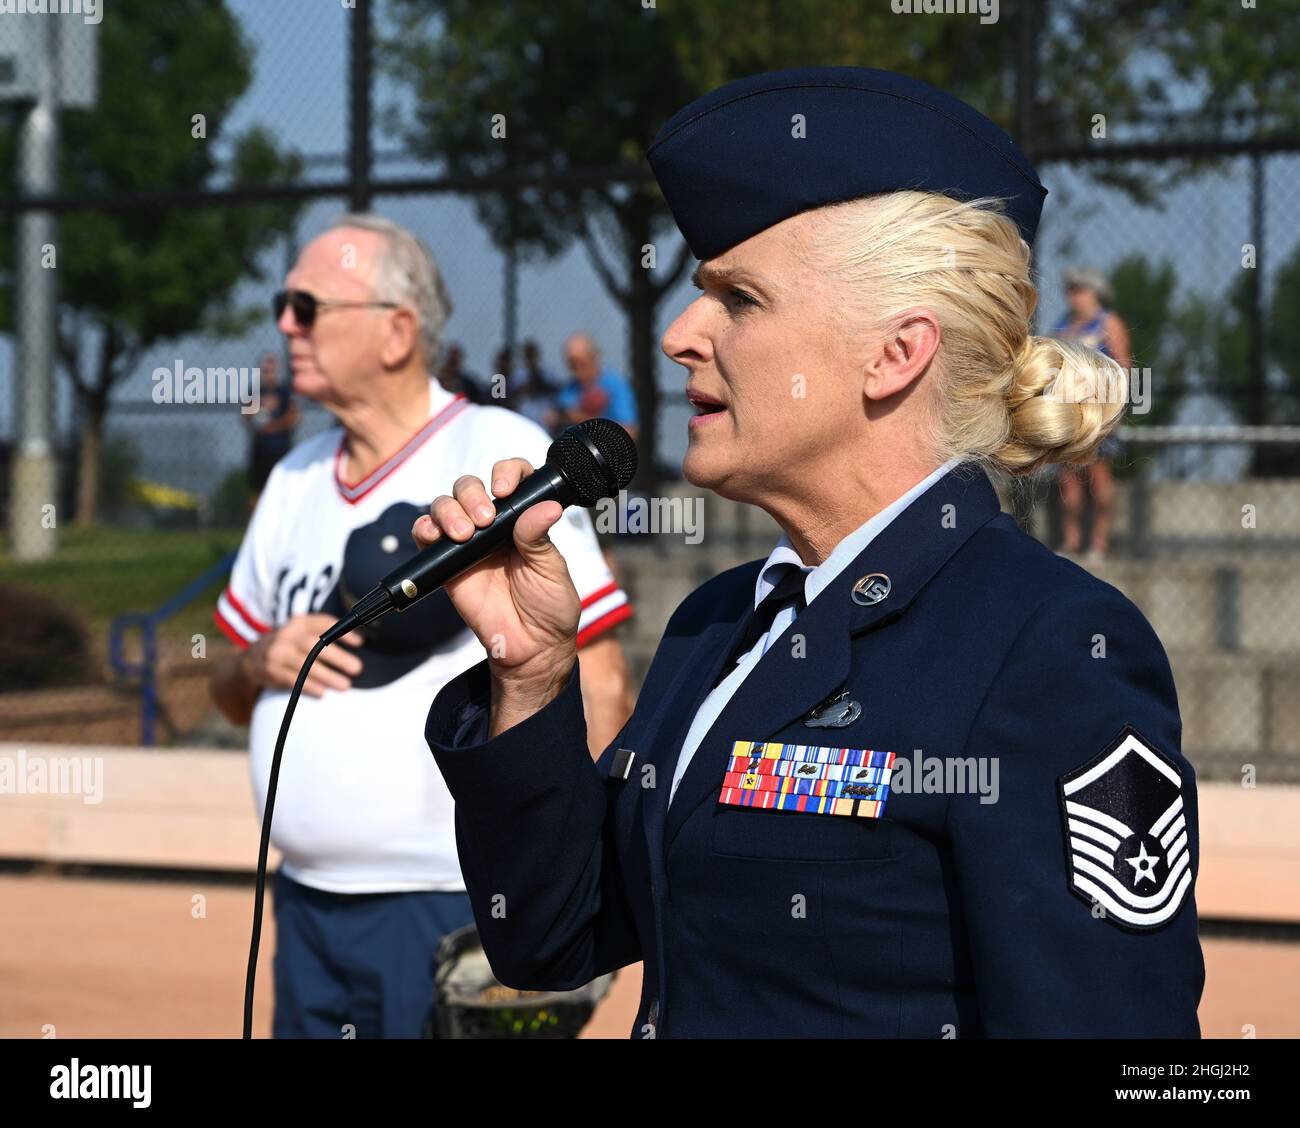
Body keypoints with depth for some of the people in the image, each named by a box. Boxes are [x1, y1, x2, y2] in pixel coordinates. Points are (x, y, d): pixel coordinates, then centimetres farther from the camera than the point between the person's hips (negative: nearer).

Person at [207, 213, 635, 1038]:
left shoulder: (502, 456, -7)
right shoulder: (297, 481, 14)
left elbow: (599, 682, -11)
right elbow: (235, 695, 22)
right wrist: (260, 662, -2)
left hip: (455, 909, -7)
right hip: (307, 901, 7)